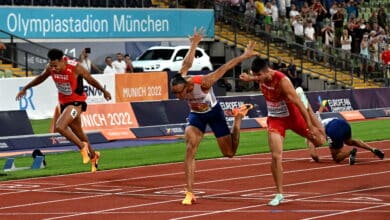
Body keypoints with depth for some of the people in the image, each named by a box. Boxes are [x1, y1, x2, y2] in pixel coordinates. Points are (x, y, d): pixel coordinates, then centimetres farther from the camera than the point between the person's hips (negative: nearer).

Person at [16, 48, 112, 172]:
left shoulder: (75, 67, -25)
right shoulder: (50, 68, -10)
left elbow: (91, 80, -9)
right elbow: (40, 78, 11)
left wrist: (104, 91, 6)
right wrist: (25, 88, 18)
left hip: (76, 103, -6)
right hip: (64, 103, 6)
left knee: (59, 127, -25)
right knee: (79, 134, 19)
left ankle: (82, 147, -5)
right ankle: (93, 156, 41)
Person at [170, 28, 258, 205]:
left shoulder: (203, 83, -39)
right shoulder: (179, 79, -25)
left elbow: (225, 67, -28)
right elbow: (187, 64, -5)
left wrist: (244, 56, -21)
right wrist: (194, 44, 14)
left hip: (214, 113, -3)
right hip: (196, 115, 3)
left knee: (230, 153, 3)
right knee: (190, 148, -23)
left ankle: (238, 117, 29)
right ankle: (189, 193, -24)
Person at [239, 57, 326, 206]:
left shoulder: (282, 81, -32)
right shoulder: (262, 77, -14)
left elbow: (298, 103, -27)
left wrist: (310, 126, -25)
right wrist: (250, 79, 0)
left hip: (292, 116, -3)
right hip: (275, 119, 3)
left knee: (318, 142, 19)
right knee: (276, 156, -11)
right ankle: (279, 194, -3)